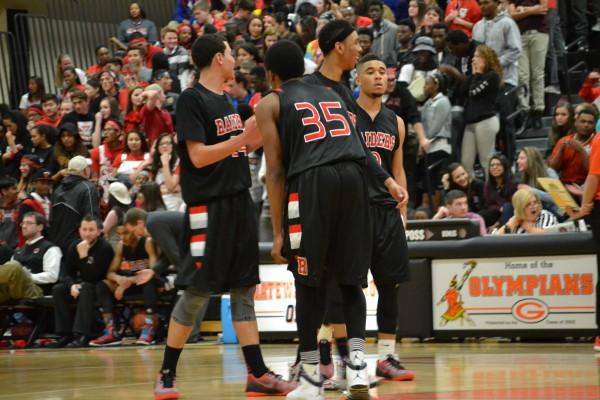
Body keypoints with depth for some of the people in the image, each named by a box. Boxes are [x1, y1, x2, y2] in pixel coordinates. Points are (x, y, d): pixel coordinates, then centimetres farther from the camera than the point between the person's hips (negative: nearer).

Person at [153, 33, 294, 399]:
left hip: (239, 202, 8)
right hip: (209, 207, -8)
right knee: (197, 291, -5)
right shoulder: (191, 100, -10)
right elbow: (198, 156, -16)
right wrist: (244, 137, -20)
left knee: (244, 289, 7)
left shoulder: (226, 100, 15)